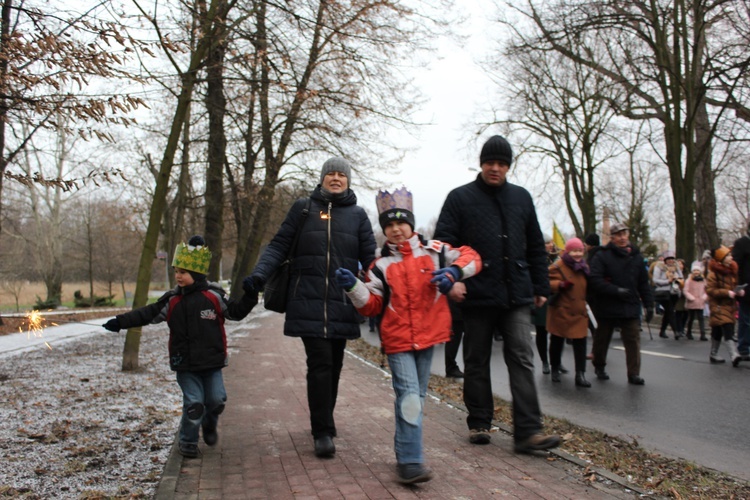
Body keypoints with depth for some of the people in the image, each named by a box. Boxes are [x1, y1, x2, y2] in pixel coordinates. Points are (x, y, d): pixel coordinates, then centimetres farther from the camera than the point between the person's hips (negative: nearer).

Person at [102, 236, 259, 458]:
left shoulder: (214, 296, -4)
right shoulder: (172, 300, 1)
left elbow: (236, 312, 5)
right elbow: (148, 314, 4)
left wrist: (249, 298, -11)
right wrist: (120, 321, -1)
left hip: (212, 362, 0)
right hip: (185, 365, 0)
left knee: (217, 400, 3)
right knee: (193, 402, -5)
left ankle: (209, 425, 36)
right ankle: (188, 441, 16)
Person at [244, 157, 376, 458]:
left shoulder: (357, 214, 11)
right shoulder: (303, 208, 8)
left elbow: (369, 257, 8)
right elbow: (279, 246, 6)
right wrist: (259, 274, -9)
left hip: (342, 302, 2)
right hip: (309, 301, -2)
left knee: (333, 365, 10)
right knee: (320, 363, -9)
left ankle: (324, 422, 28)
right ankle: (323, 432, -1)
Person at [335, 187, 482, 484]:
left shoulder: (433, 251, 2)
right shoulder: (381, 265, 3)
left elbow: (469, 257, 2)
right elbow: (371, 305, 2)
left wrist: (454, 272, -18)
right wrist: (353, 287, -15)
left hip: (428, 336, 2)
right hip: (397, 340, -2)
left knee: (417, 396, 13)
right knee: (408, 397, -11)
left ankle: (406, 448, 28)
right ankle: (410, 461, -8)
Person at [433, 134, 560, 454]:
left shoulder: (521, 198, 12)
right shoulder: (460, 198, 2)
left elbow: (536, 247, 16)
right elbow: (443, 242, -5)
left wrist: (541, 287, 13)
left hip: (516, 296, 2)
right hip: (478, 295, -2)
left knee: (522, 360, -3)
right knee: (477, 362, 8)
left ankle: (528, 431, -1)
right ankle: (479, 424, 21)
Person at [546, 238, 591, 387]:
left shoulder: (584, 266, 11)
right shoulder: (558, 266, -10)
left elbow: (588, 286, 26)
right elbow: (548, 282, -17)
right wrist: (560, 285, -31)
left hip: (579, 312, 5)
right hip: (561, 311, -5)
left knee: (580, 343, -2)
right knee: (557, 342, 9)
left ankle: (580, 374, 0)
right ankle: (555, 369, 26)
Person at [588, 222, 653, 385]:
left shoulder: (636, 256, 8)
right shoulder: (602, 256, -7)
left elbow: (643, 283, 12)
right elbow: (594, 280, -16)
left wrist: (649, 304, 8)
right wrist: (616, 290, -21)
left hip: (631, 307, 3)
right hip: (607, 307, -2)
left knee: (633, 340, -3)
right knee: (602, 339, 12)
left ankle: (634, 373, 3)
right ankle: (599, 367, 31)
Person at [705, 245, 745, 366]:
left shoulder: (732, 270, 11)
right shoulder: (714, 273, -15)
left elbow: (734, 285, 24)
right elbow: (710, 290, -19)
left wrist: (739, 291, 3)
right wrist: (727, 293, -23)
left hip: (730, 305, 8)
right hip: (719, 305, -8)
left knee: (718, 331, 14)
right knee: (728, 330, -18)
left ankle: (714, 355, 22)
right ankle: (734, 355, -26)